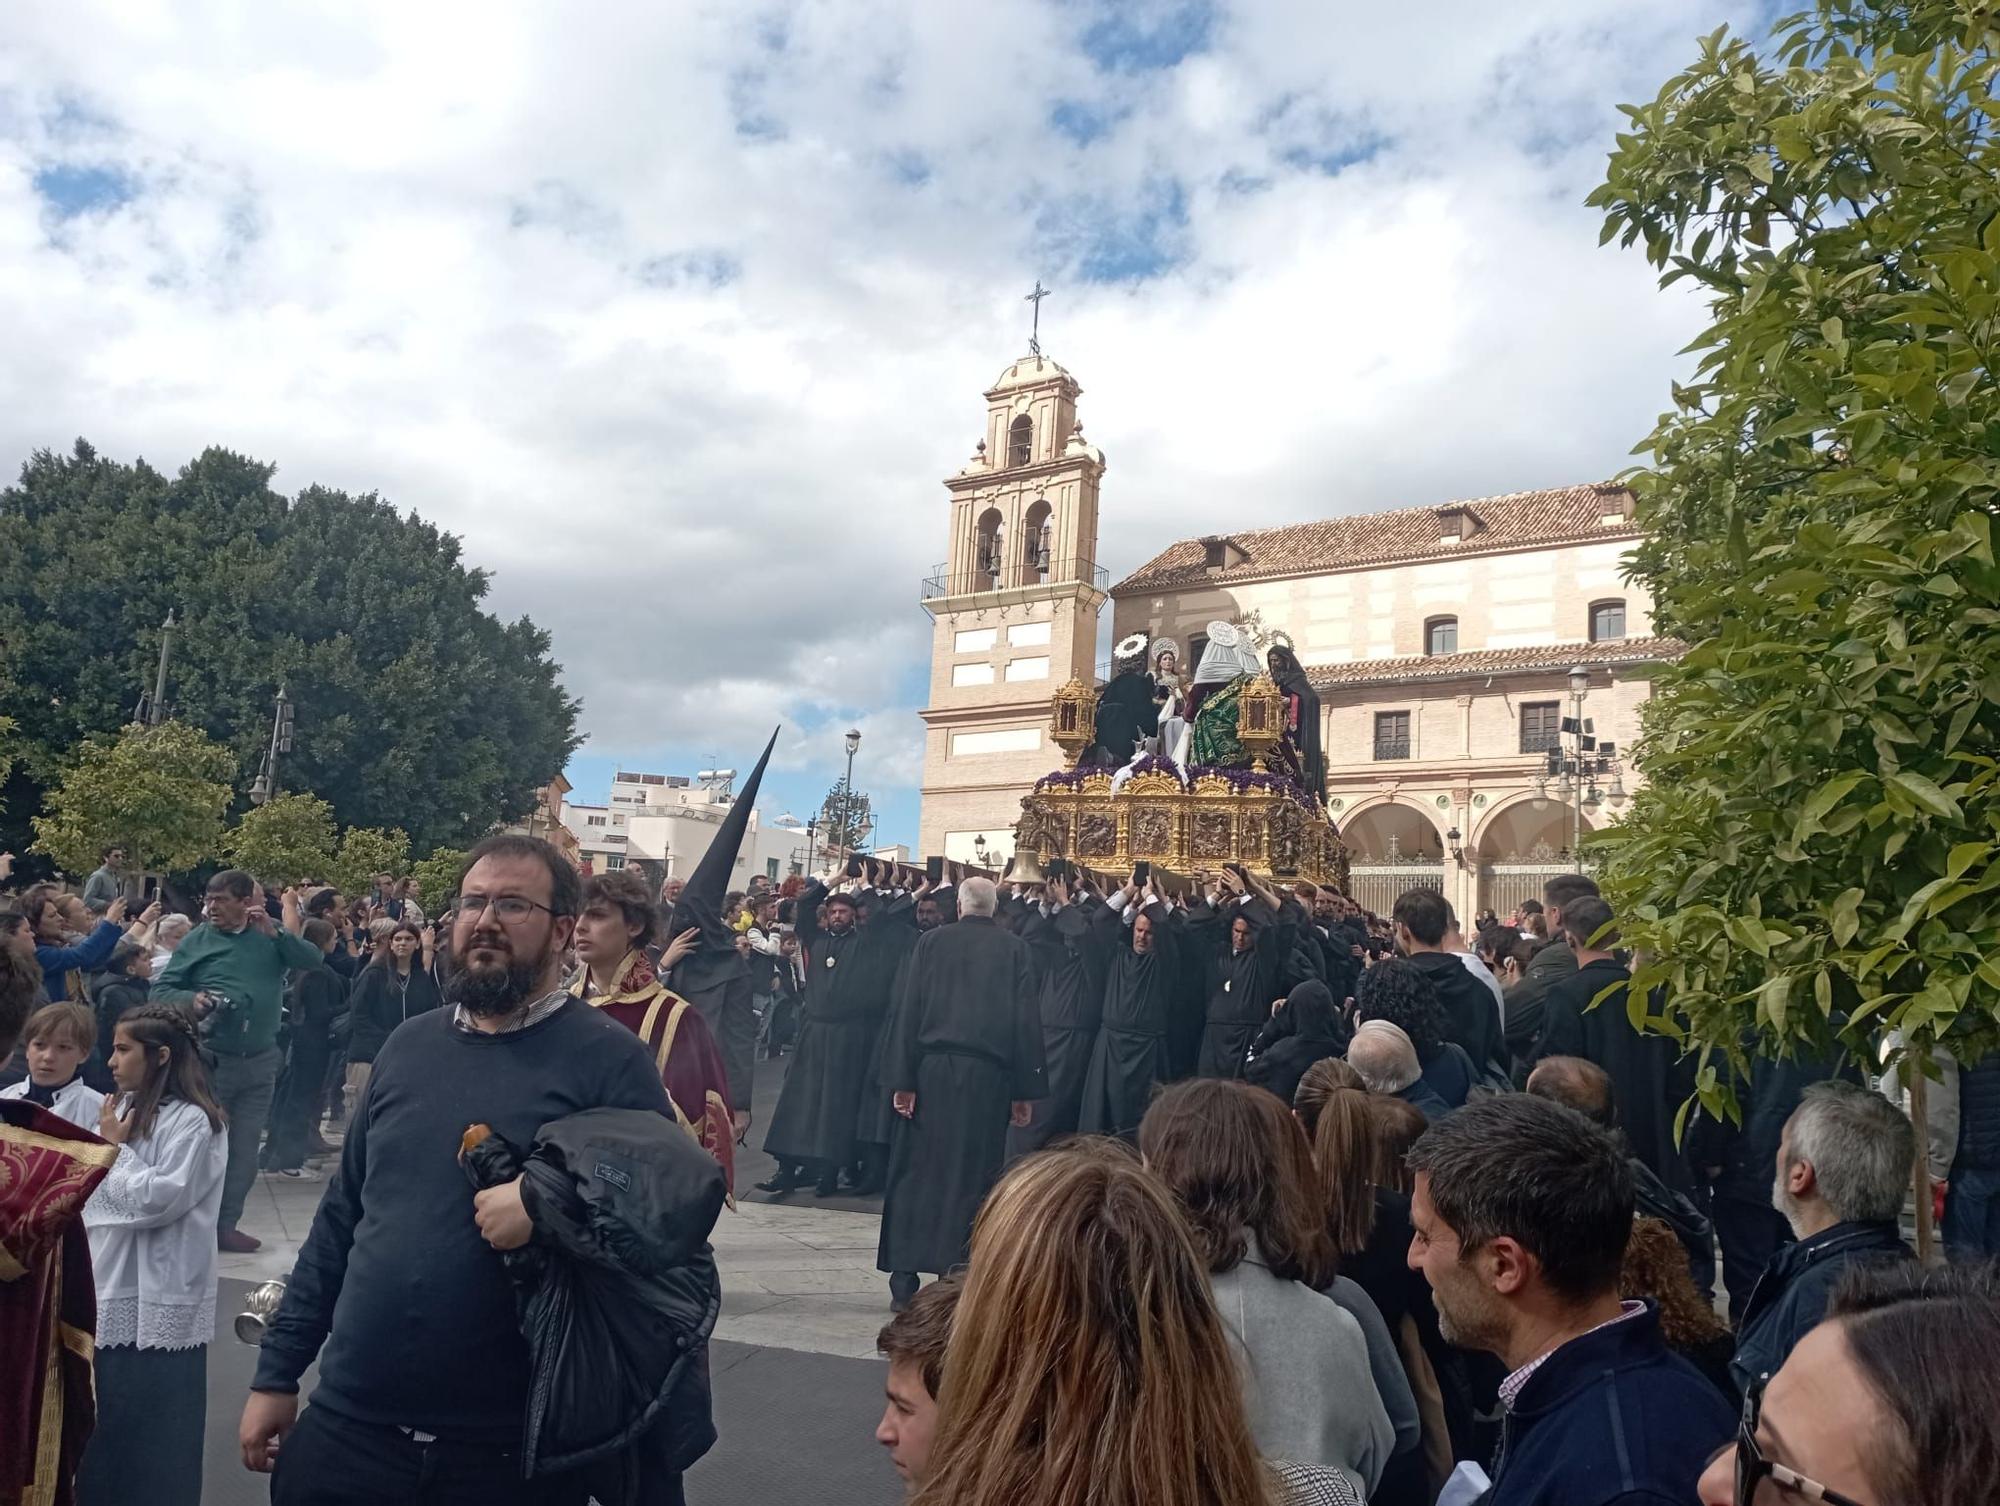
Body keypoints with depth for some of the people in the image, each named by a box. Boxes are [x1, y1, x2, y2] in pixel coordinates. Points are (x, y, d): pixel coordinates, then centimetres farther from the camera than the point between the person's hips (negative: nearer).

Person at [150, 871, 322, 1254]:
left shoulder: (271, 935, 5)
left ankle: (225, 1223, 21)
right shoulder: (197, 941, -1)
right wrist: (192, 999, -19)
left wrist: (274, 932, -17)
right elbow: (160, 991, 0)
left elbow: (312, 959, -8)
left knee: (245, 1147, 10)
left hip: (260, 1062, 3)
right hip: (210, 1060, -3)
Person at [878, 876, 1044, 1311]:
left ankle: (904, 1278, 10)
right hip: (988, 1075, -1)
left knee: (916, 1171, 8)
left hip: (932, 1068, 1)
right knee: (972, 1173, 6)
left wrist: (902, 1079, 1)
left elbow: (909, 1010, -1)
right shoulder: (1015, 950, 2)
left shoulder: (932, 942, 3)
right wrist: (1024, 1091, 4)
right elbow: (1027, 1019, 1)